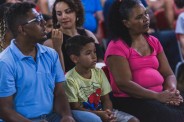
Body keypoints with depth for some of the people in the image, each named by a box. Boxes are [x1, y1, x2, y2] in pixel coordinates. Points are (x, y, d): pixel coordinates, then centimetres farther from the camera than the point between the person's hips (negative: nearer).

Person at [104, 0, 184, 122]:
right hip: (131, 100, -7)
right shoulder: (117, 47, -5)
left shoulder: (154, 42, 16)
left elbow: (168, 74, 15)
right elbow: (124, 84, -14)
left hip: (161, 95, 7)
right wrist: (157, 96, -19)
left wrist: (172, 90, -9)